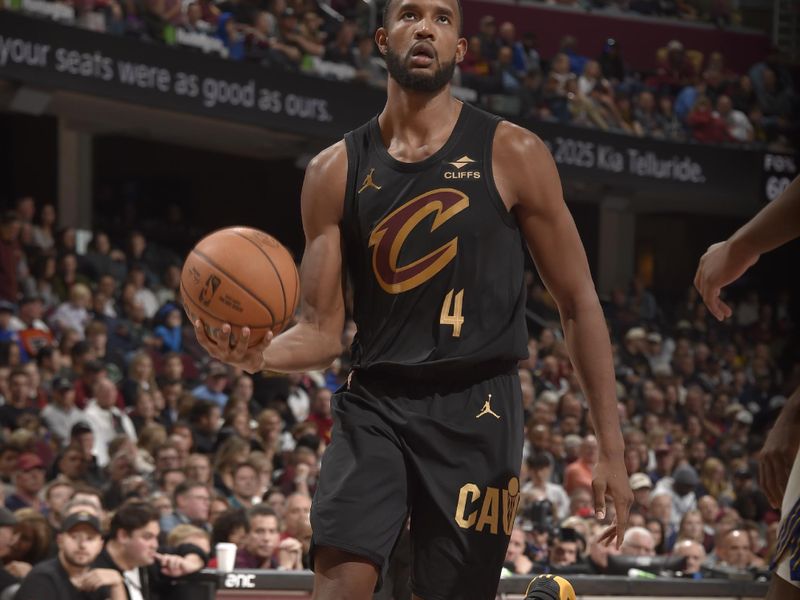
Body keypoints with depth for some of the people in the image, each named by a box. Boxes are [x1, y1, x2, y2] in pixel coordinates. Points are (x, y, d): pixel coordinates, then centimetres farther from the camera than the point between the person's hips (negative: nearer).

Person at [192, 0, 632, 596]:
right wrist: (260, 354, -17)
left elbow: (578, 303, 3)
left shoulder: (513, 155, 1)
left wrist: (612, 450, -2)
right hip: (374, 405, 1)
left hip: (477, 411, -1)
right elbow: (322, 331, 7)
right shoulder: (336, 170, 6)